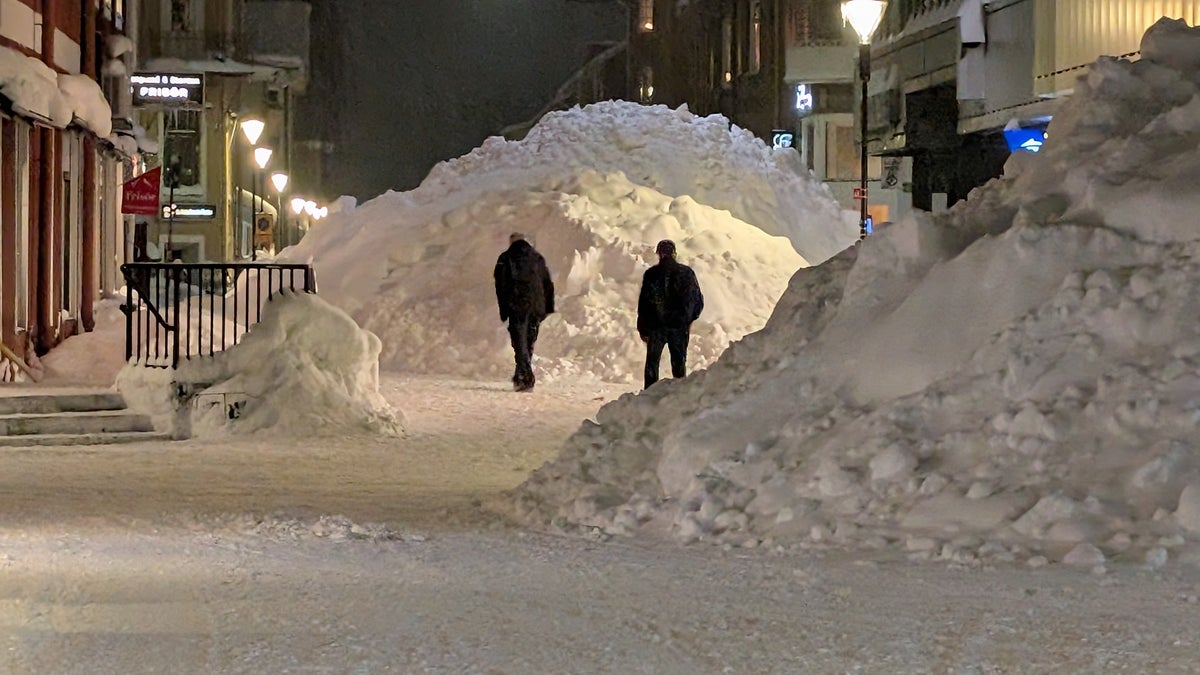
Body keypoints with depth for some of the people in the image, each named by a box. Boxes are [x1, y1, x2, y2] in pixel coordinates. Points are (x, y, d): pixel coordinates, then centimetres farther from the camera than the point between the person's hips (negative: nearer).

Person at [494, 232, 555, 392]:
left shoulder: (505, 259, 5)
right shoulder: (538, 258, 16)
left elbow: (501, 286, 0)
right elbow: (548, 284, 13)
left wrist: (504, 311, 3)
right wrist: (548, 308, 14)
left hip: (517, 307, -4)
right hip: (536, 307, 4)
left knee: (520, 344, -6)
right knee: (529, 343, 12)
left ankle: (527, 377, -19)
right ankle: (519, 377, 17)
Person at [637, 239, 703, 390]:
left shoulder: (651, 274, -5)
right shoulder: (686, 272, 0)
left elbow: (643, 303, -4)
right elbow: (698, 299, 3)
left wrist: (643, 329, 2)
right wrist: (689, 319, 18)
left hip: (656, 327, -1)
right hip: (680, 326, 1)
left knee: (652, 362, 8)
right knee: (679, 362, 9)